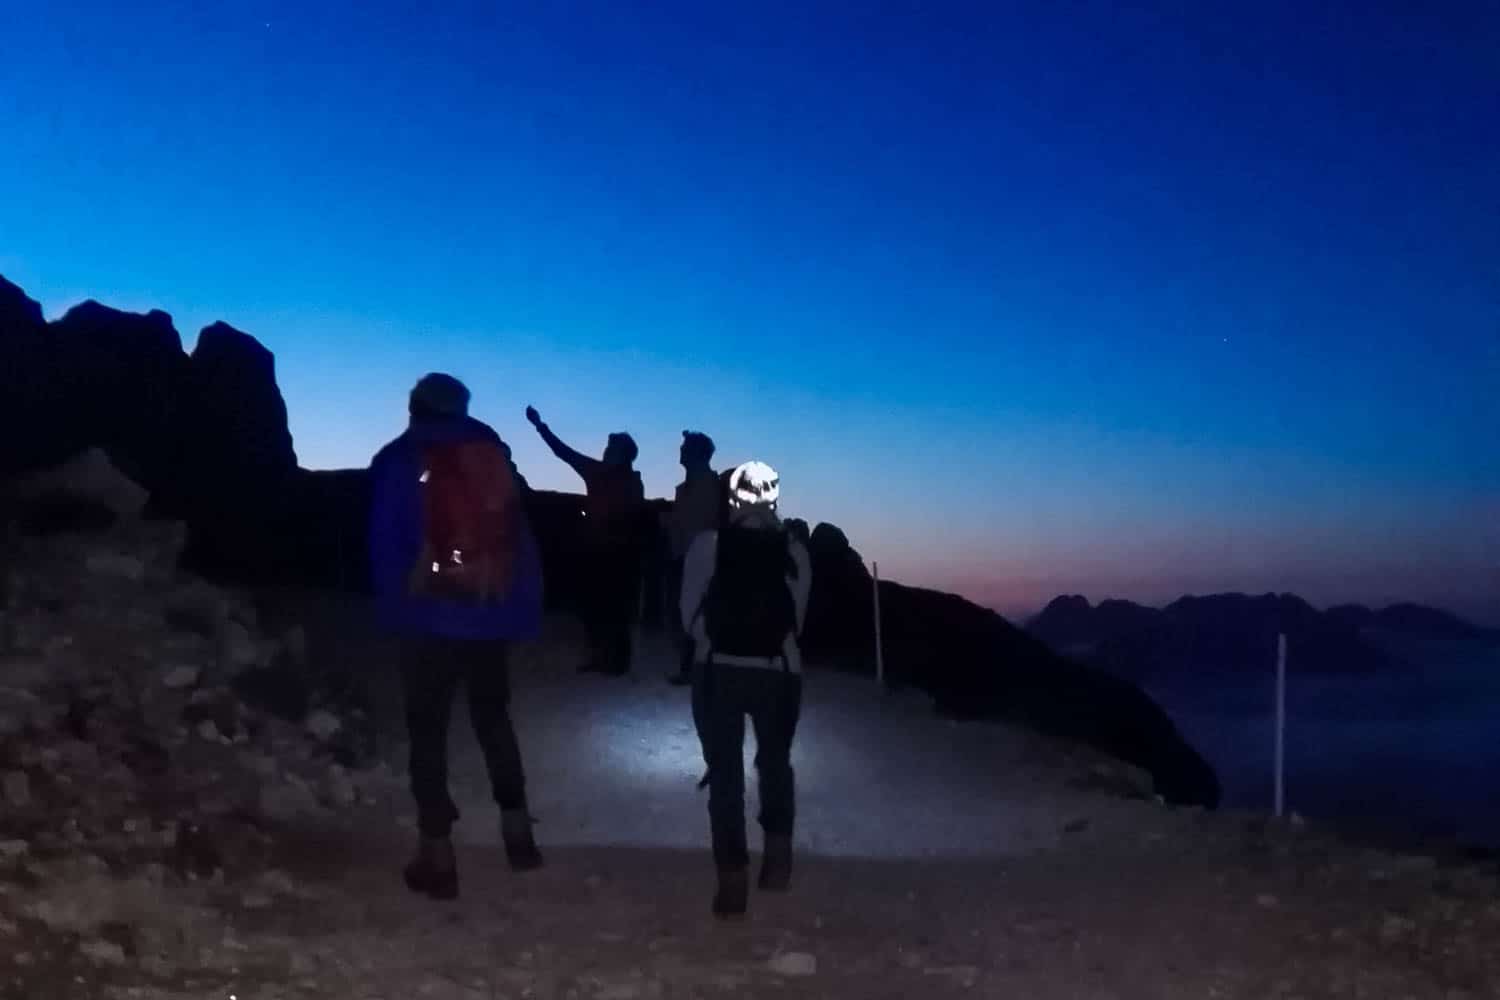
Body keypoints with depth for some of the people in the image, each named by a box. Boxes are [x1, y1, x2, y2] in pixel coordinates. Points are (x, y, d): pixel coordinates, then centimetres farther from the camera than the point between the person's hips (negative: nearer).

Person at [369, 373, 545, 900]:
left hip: (430, 614, -4)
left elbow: (385, 544, -5)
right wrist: (526, 609, 9)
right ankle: (517, 829, 20)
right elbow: (520, 538, 8)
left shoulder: (398, 461, -1)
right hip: (492, 610, 4)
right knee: (493, 716, 20)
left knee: (428, 729, 3)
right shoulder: (494, 453, 9)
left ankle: (438, 854, 1)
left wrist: (395, 605, 5)